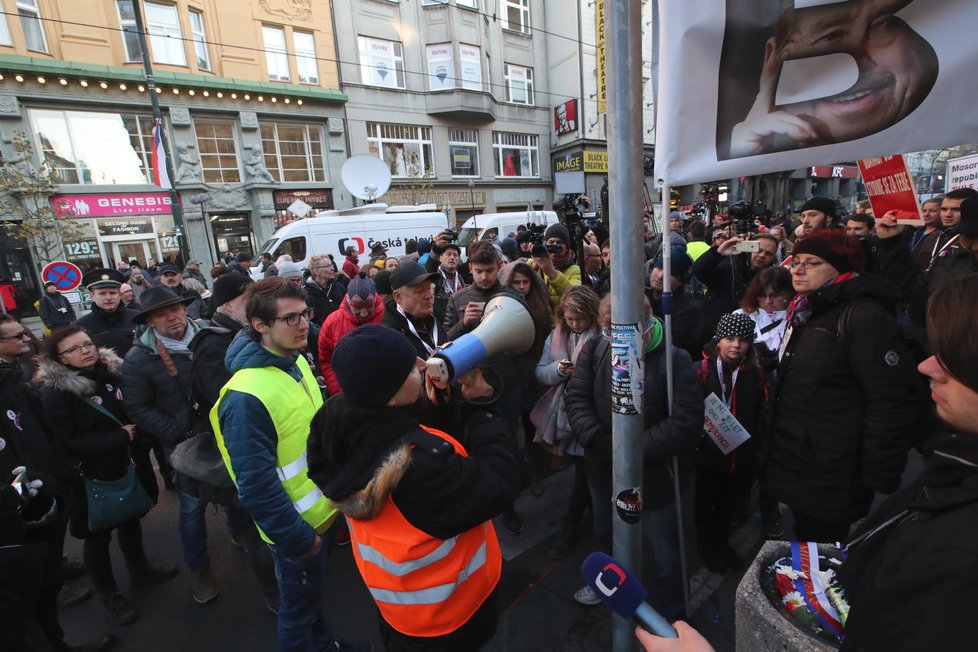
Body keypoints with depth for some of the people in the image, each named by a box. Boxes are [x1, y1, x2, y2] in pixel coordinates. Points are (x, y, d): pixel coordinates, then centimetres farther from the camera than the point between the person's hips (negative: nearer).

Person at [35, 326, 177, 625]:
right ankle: (110, 595, 32)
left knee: (131, 519, 22)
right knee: (98, 536, 12)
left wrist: (140, 442, -4)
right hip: (94, 476, -5)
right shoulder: (55, 392, -17)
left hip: (129, 465, 5)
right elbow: (66, 443, -20)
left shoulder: (114, 371, -2)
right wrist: (120, 437, -22)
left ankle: (139, 569, 45)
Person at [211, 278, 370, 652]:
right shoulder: (246, 397, -31)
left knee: (313, 591, 30)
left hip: (321, 509, 8)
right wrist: (297, 537, -18)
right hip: (295, 528, -8)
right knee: (298, 606, 18)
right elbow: (256, 484, -26)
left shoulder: (295, 361, -3)